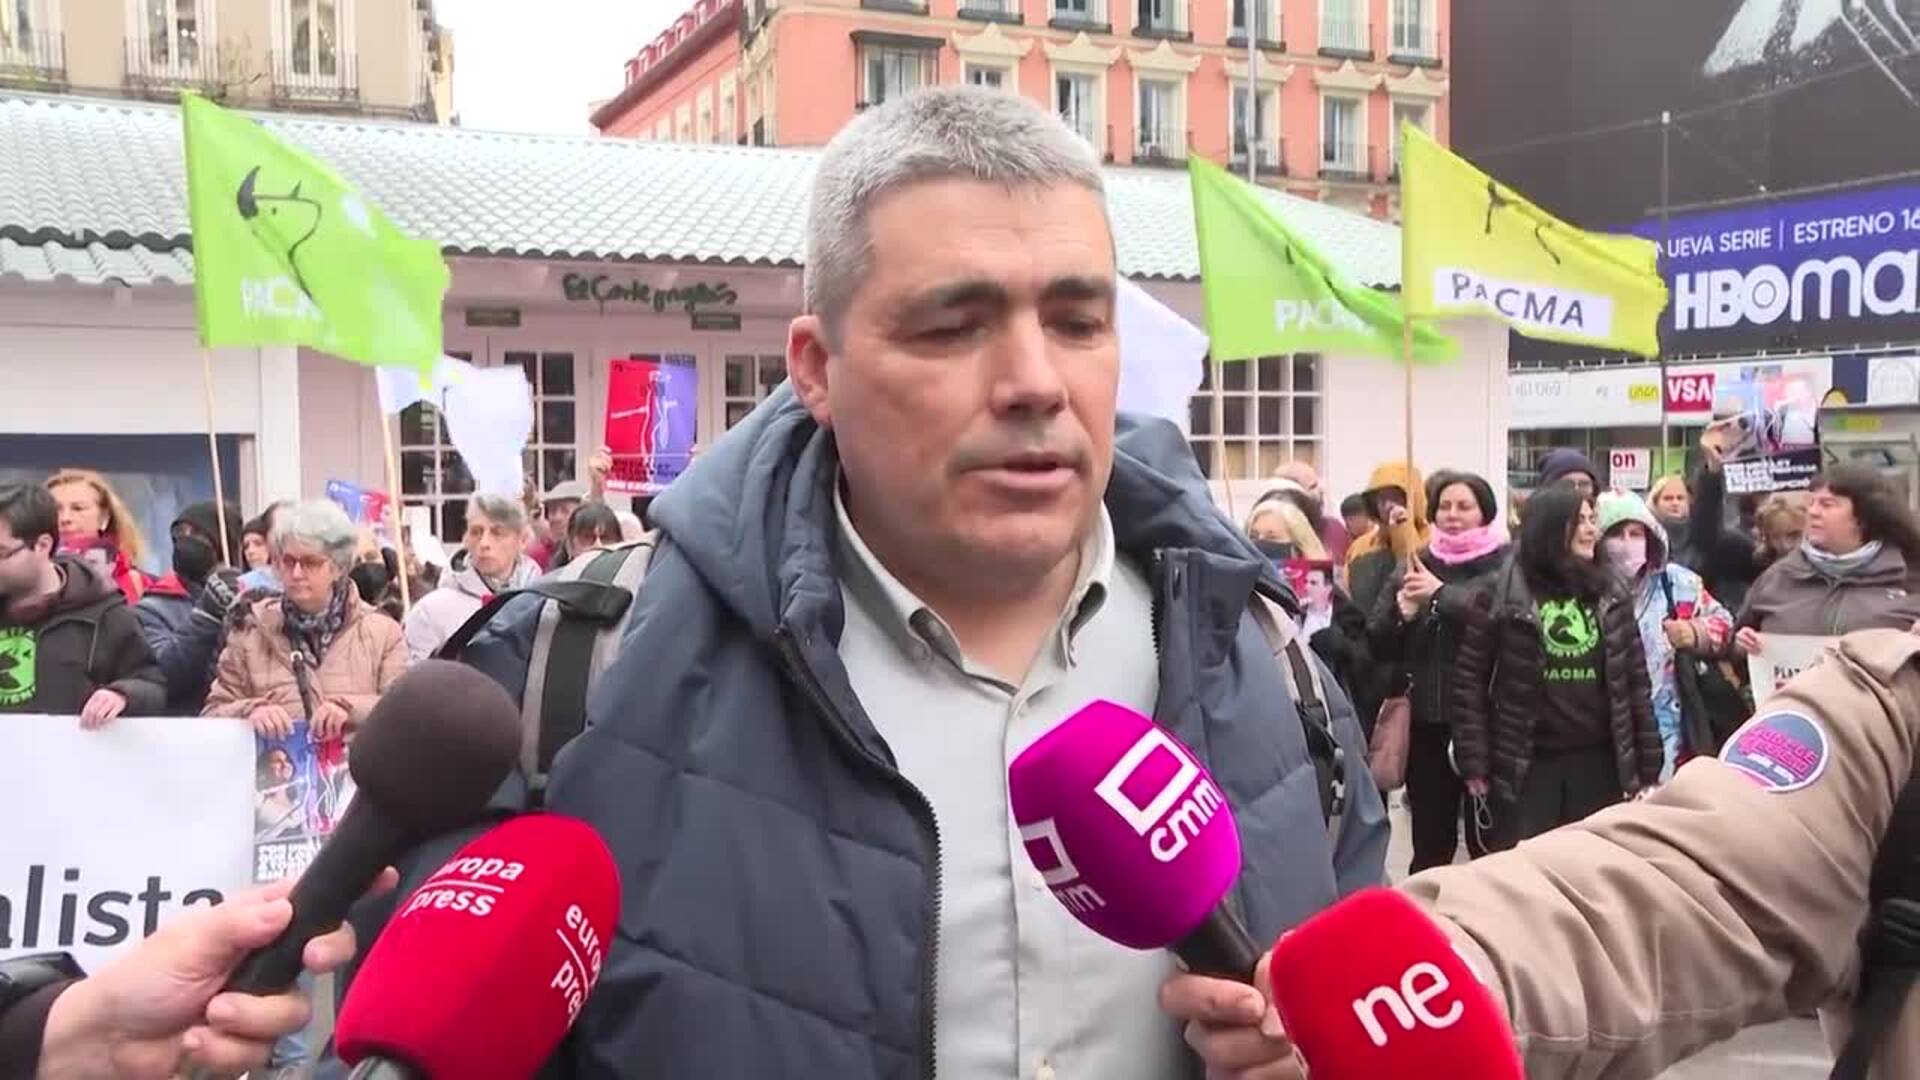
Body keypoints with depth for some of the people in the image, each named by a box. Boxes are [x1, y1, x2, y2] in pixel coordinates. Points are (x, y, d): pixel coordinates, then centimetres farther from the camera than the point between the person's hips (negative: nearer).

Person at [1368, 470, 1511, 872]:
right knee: (1430, 847, 10)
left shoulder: (1506, 566, 0)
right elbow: (1378, 645, 8)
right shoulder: (1416, 566, 11)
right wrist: (1402, 613, -11)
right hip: (1426, 721, 3)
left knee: (1489, 845, 1)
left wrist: (1442, 593, -23)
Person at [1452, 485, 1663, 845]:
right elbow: (1470, 681, -2)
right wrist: (1473, 761, -7)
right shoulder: (1500, 596, -3)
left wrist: (1648, 767, 5)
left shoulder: (1609, 599, 8)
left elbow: (1636, 684, 9)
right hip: (1525, 766, -3)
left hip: (1598, 764, 3)